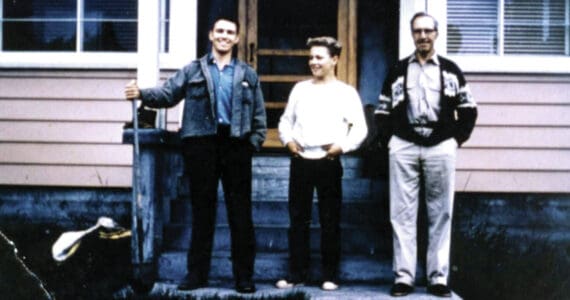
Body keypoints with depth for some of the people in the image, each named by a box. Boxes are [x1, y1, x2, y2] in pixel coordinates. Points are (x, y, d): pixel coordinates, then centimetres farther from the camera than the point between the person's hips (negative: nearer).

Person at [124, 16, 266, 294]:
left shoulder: (248, 75, 14)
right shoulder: (193, 70, 12)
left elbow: (259, 114, 11)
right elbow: (168, 93, 1)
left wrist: (255, 141, -2)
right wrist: (142, 94, -16)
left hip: (236, 144, 1)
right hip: (201, 143, 0)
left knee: (240, 211, 2)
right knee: (202, 210, 5)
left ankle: (244, 275, 9)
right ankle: (197, 273, 13)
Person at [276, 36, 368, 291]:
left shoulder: (346, 92, 2)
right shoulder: (300, 88, 13)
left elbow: (360, 128, -2)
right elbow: (286, 120, 17)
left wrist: (342, 146, -15)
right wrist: (288, 140, -1)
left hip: (329, 162, -3)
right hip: (300, 161, 3)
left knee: (330, 221, 3)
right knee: (298, 220, 6)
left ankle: (330, 276, 11)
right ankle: (296, 274, 14)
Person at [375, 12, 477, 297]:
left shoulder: (451, 69, 11)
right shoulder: (397, 70, 11)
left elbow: (468, 109, 12)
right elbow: (383, 111, 12)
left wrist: (457, 139, 3)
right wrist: (389, 141, 2)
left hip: (440, 148, 0)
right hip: (404, 148, 0)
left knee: (440, 214, 1)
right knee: (402, 214, -2)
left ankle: (438, 277, 6)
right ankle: (404, 275, 2)